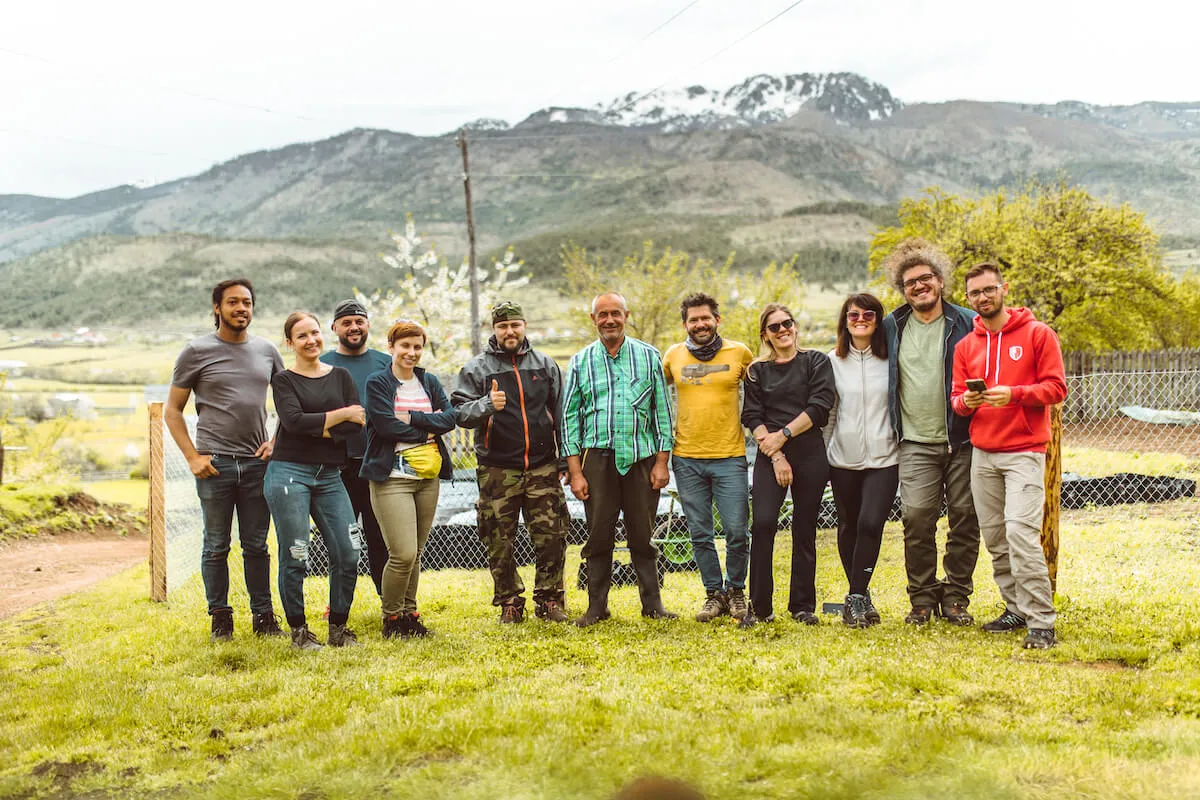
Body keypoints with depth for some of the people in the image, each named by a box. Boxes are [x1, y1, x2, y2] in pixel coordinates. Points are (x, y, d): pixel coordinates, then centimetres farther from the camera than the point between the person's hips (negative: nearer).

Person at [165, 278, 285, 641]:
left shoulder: (266, 350, 9)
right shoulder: (196, 351, 1)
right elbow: (172, 409, 3)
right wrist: (192, 457, -6)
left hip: (257, 462, 2)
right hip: (215, 462, -2)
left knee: (256, 545, 8)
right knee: (217, 546, 5)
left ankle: (263, 615, 16)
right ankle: (220, 617, 16)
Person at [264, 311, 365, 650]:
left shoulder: (340, 376, 12)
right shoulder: (284, 380, 4)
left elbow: (357, 426, 1)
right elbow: (294, 421, -14)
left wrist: (318, 429, -10)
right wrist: (342, 414, -8)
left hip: (329, 476, 4)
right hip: (290, 472, -3)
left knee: (347, 555, -1)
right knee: (294, 558, -2)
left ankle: (338, 628, 15)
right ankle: (299, 630, 14)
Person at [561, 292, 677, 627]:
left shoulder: (649, 356, 7)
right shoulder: (580, 362, 7)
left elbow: (662, 411, 8)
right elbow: (569, 417, 5)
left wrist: (662, 461, 1)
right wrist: (575, 472, -1)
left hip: (641, 456, 0)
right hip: (597, 457, 0)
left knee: (642, 535, 5)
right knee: (599, 535, 4)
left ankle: (652, 603, 16)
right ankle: (597, 606, 14)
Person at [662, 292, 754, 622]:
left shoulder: (739, 353, 1)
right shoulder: (673, 356, 5)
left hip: (729, 457, -1)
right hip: (687, 459, 2)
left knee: (737, 532, -2)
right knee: (700, 534, 6)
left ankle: (735, 589, 20)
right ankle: (714, 593, 22)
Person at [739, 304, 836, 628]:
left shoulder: (816, 362, 6)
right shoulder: (757, 371, 11)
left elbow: (819, 406, -6)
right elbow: (753, 417, 3)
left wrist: (782, 436, -10)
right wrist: (776, 456, -9)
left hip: (810, 453, -1)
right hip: (769, 456, 1)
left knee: (804, 530, 3)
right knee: (763, 523, -14)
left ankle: (802, 606, 13)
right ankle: (759, 607, -8)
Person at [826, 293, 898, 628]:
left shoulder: (891, 360, 1)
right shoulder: (833, 361, 5)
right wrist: (820, 453, 6)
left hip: (883, 458, -2)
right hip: (843, 458, 2)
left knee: (870, 523, -15)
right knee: (848, 526, 9)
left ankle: (857, 597, -5)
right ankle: (859, 596, 24)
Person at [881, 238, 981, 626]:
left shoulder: (967, 324, 3)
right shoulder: (892, 328, 10)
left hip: (962, 441, -1)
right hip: (916, 444, 1)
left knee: (965, 518, 2)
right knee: (916, 517, -7)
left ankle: (956, 596, 15)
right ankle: (922, 597, 8)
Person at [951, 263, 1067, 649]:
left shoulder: (1037, 333, 0)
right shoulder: (966, 346, 13)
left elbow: (1056, 387, -5)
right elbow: (956, 396, 13)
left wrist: (1013, 394, -20)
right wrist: (966, 401, -10)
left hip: (1025, 451, -5)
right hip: (982, 453, 5)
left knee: (1020, 532, -16)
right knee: (994, 537, 6)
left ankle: (1041, 623, -10)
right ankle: (1016, 609, 19)